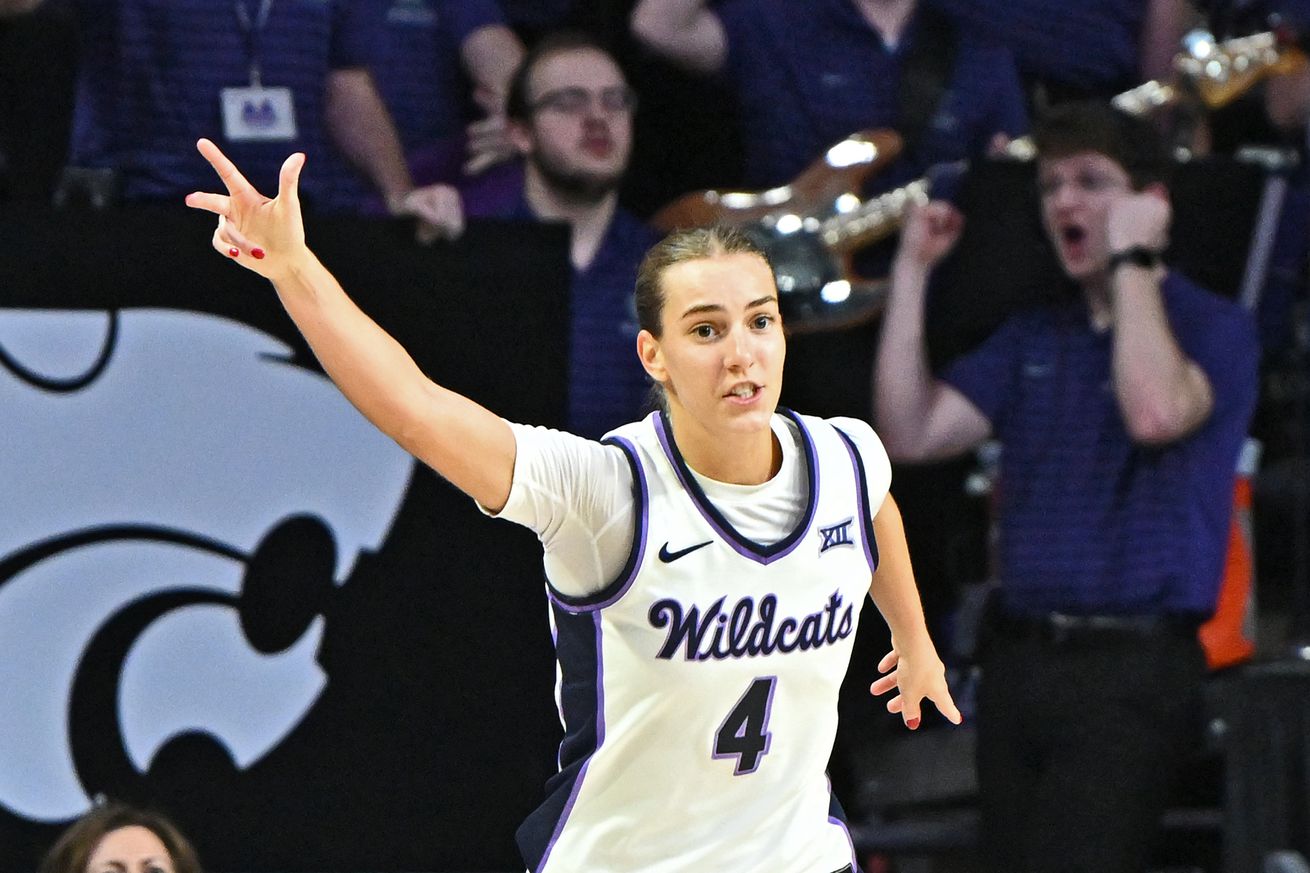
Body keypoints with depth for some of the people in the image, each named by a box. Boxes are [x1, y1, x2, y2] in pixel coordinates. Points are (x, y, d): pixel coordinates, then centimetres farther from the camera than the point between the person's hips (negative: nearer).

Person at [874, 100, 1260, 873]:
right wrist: (912, 272, 7)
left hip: (1130, 664, -7)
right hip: (1019, 659, 7)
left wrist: (1132, 260, -14)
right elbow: (912, 433, 8)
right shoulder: (1033, 338, 18)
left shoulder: (1213, 327, -2)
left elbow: (1156, 413, -23)